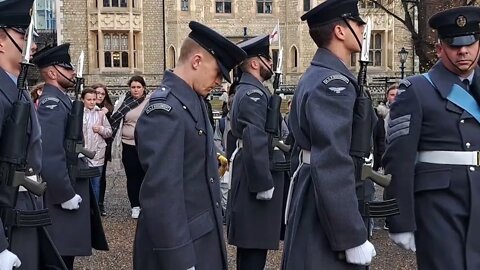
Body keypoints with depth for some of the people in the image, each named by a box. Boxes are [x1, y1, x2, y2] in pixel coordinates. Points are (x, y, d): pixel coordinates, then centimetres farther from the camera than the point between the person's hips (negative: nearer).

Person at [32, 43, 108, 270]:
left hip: (72, 188, 10)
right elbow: (50, 156, -26)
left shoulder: (60, 100, 14)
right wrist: (66, 195, -21)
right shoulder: (52, 104, -19)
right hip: (63, 194, -10)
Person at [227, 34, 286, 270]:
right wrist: (264, 183, -23)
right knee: (254, 247, -3)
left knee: (252, 246, 18)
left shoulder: (248, 91, 16)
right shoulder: (253, 94, -17)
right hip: (256, 178, -11)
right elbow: (255, 142, -25)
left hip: (251, 177, 11)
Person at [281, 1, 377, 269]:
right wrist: (353, 238, -24)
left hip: (310, 197, 10)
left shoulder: (315, 76, 12)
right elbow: (333, 166, -26)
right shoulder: (333, 83, -20)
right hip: (325, 207, -10)